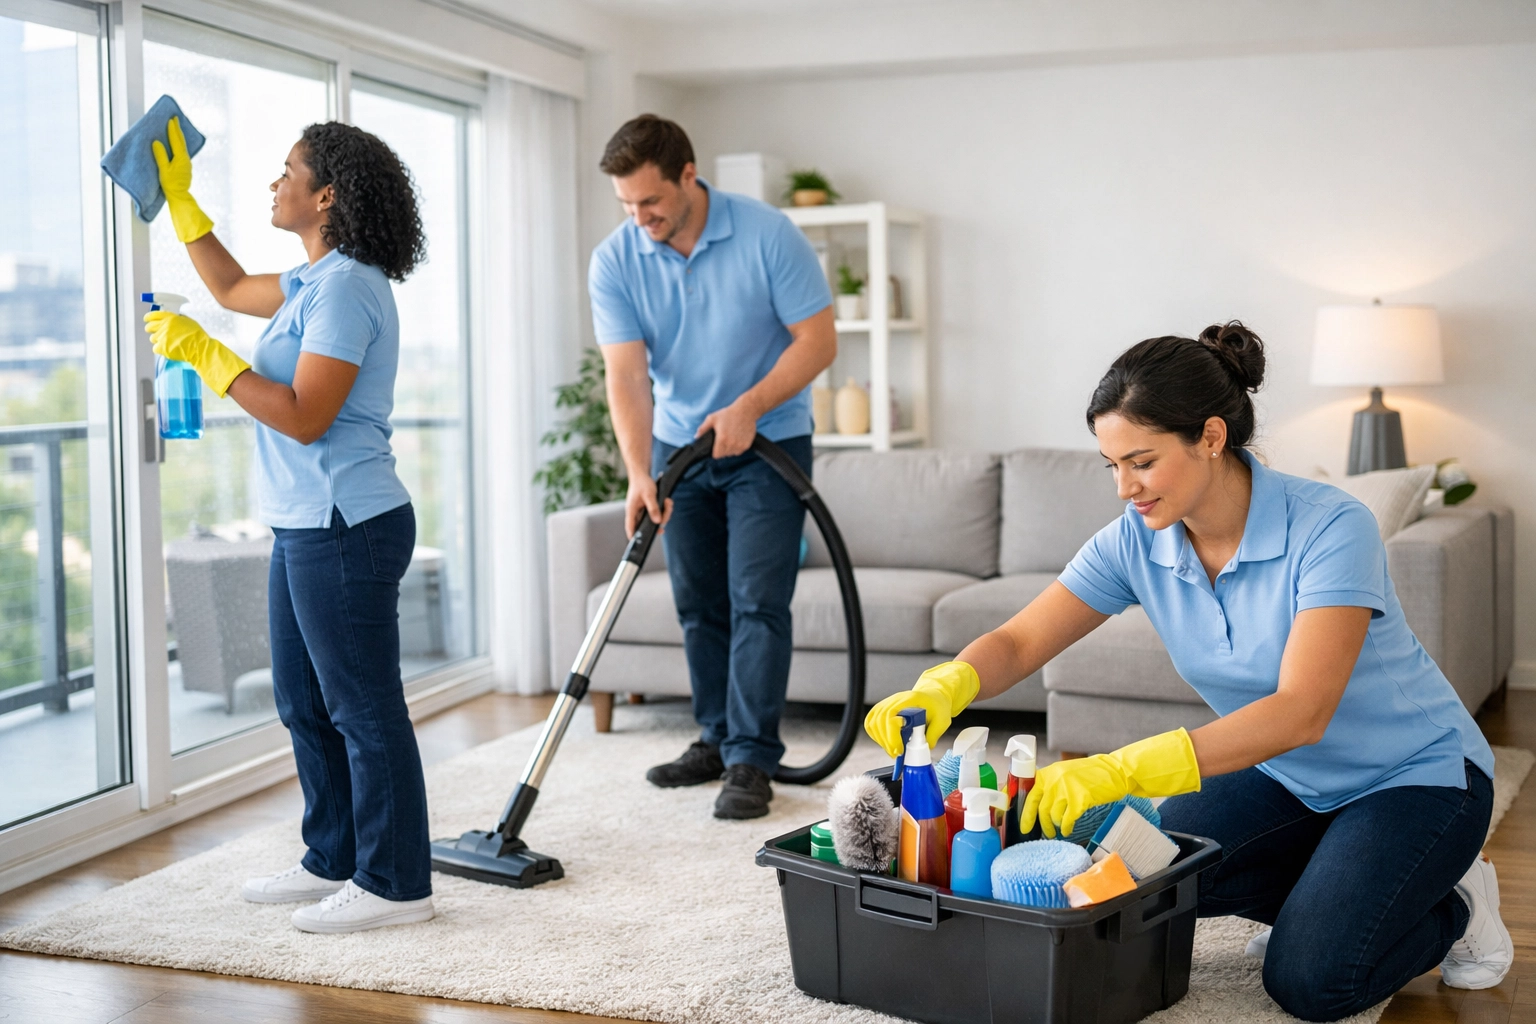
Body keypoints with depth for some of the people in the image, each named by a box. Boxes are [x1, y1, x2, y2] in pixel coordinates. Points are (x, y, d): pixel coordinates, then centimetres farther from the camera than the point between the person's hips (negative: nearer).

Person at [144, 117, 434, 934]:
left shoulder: (345, 289, -17)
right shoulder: (316, 281, 15)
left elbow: (305, 417, -22)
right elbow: (231, 289, 34)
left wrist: (205, 355, -17)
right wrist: (178, 198, 34)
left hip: (345, 529, -11)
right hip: (307, 527, 11)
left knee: (364, 710, -3)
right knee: (304, 704, 17)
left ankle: (396, 883, 7)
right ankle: (335, 860, 29)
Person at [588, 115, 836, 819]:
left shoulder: (768, 235, -19)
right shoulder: (615, 262, -11)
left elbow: (817, 339, -15)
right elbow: (626, 375, -17)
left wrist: (749, 406, -26)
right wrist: (638, 474, -30)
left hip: (767, 443, -4)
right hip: (679, 447, 4)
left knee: (757, 603, -8)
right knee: (699, 605, 9)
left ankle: (751, 762, -3)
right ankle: (718, 740, 22)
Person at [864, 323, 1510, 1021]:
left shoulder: (1329, 529, -30)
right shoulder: (1137, 541, -13)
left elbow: (1302, 711, -40)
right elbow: (1019, 643, -13)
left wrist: (1126, 771, -51)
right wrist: (944, 687, -38)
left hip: (1416, 772, -6)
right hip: (1290, 776, 6)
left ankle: (1454, 904, 9)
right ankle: (1339, 897, 9)